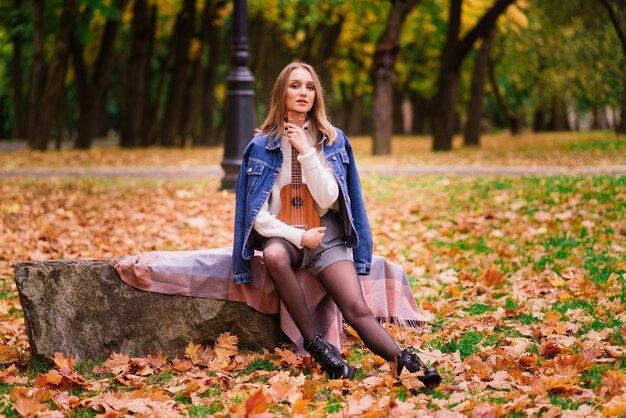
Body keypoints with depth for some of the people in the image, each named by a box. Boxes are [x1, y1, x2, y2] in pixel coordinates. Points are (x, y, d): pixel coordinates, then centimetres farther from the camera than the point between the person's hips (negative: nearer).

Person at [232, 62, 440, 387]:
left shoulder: (332, 140, 3)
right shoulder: (263, 145, -1)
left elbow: (327, 199, -9)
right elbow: (258, 215, -3)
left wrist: (306, 151, -17)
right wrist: (298, 236, -16)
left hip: (326, 233, 1)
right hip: (282, 234, -1)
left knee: (356, 309, -21)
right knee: (274, 255, -38)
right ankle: (316, 344, -28)